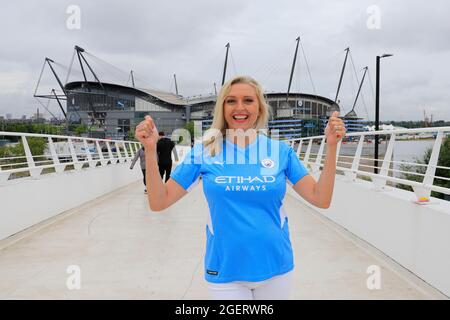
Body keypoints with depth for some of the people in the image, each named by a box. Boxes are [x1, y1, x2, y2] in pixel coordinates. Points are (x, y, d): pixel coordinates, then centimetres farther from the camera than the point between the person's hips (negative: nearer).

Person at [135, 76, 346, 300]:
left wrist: (331, 146, -15)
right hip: (225, 270, -2)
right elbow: (158, 203, -7)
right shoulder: (204, 151, -8)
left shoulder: (280, 150, -5)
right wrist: (151, 149, -19)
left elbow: (321, 199, -5)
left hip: (275, 267, 2)